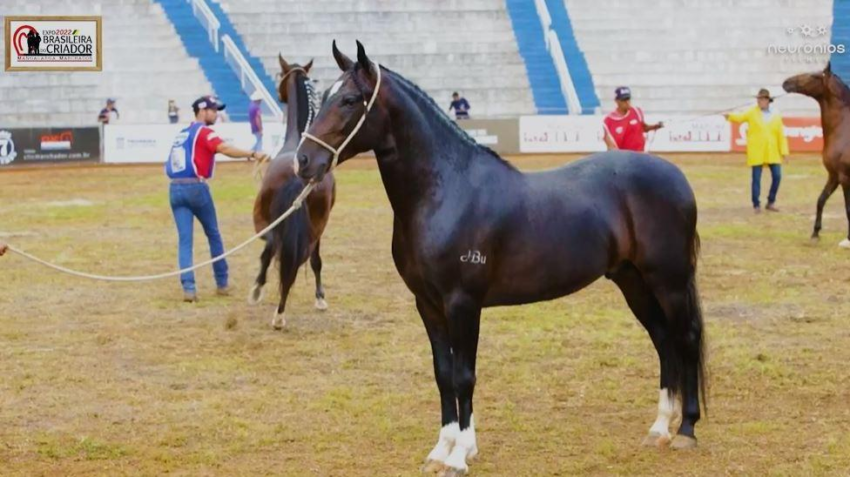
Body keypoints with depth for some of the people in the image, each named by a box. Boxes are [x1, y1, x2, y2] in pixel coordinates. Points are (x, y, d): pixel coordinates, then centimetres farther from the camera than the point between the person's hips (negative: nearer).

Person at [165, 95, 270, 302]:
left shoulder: (182, 134, 21)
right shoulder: (203, 132, -4)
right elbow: (224, 149, -22)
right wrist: (253, 154, -30)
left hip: (175, 188, 6)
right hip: (195, 187, -6)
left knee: (185, 240, 2)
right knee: (213, 235, 12)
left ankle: (188, 287, -9)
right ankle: (221, 283, 20)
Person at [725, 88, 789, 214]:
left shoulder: (776, 114, 5)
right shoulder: (752, 112, 0)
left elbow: (781, 133, 4)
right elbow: (740, 117, -14)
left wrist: (783, 150, 1)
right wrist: (730, 116, -35)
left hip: (773, 152, 2)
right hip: (756, 152, -2)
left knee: (777, 176, 1)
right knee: (756, 179, 0)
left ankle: (771, 202, 17)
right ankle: (756, 205, 9)